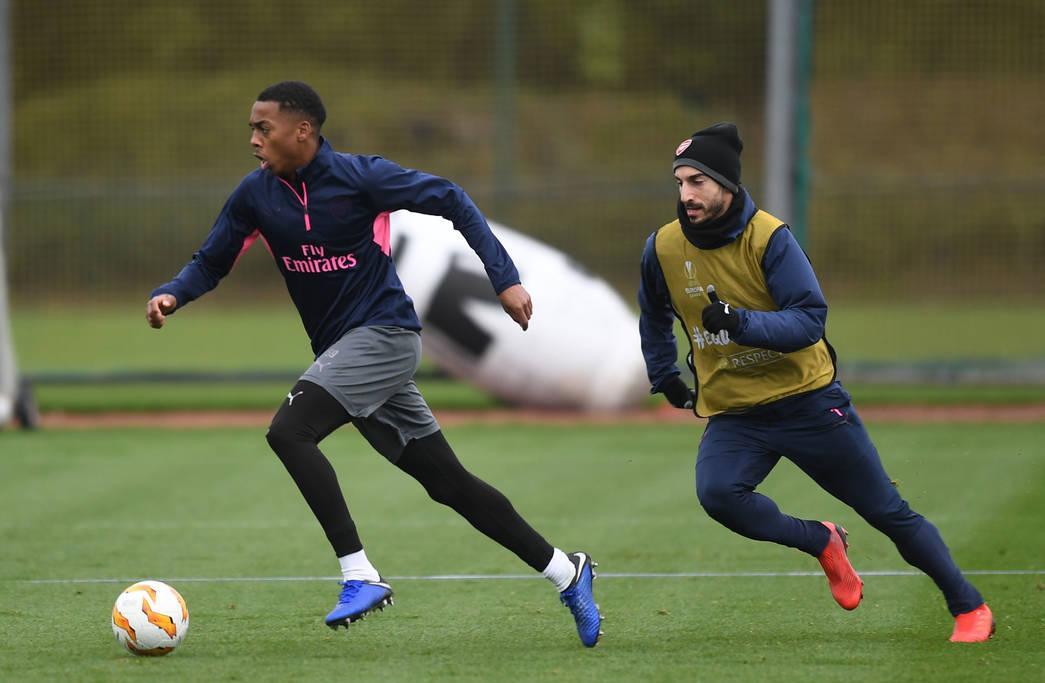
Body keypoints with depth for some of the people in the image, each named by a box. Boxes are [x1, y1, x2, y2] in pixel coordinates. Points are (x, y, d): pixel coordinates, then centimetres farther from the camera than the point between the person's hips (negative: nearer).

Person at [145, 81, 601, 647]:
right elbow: (211, 262, 11)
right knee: (449, 483, 9)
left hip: (383, 334, -7)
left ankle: (360, 576, -23)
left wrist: (504, 278, -13)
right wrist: (170, 295, -10)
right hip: (340, 349, 7)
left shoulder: (357, 176, -14)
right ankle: (564, 572, 19)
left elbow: (450, 200, -9)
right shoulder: (256, 195, 3)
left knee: (287, 431, -25)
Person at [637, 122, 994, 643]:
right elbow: (655, 316, 18)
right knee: (717, 494, -28)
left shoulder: (769, 238, -16)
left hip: (808, 401, -3)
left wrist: (740, 322, -36)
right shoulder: (663, 249, -4)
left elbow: (809, 320, -23)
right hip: (733, 416, 3)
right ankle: (821, 543, -3)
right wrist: (665, 379, 17)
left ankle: (970, 608, 21)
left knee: (888, 511, 4)